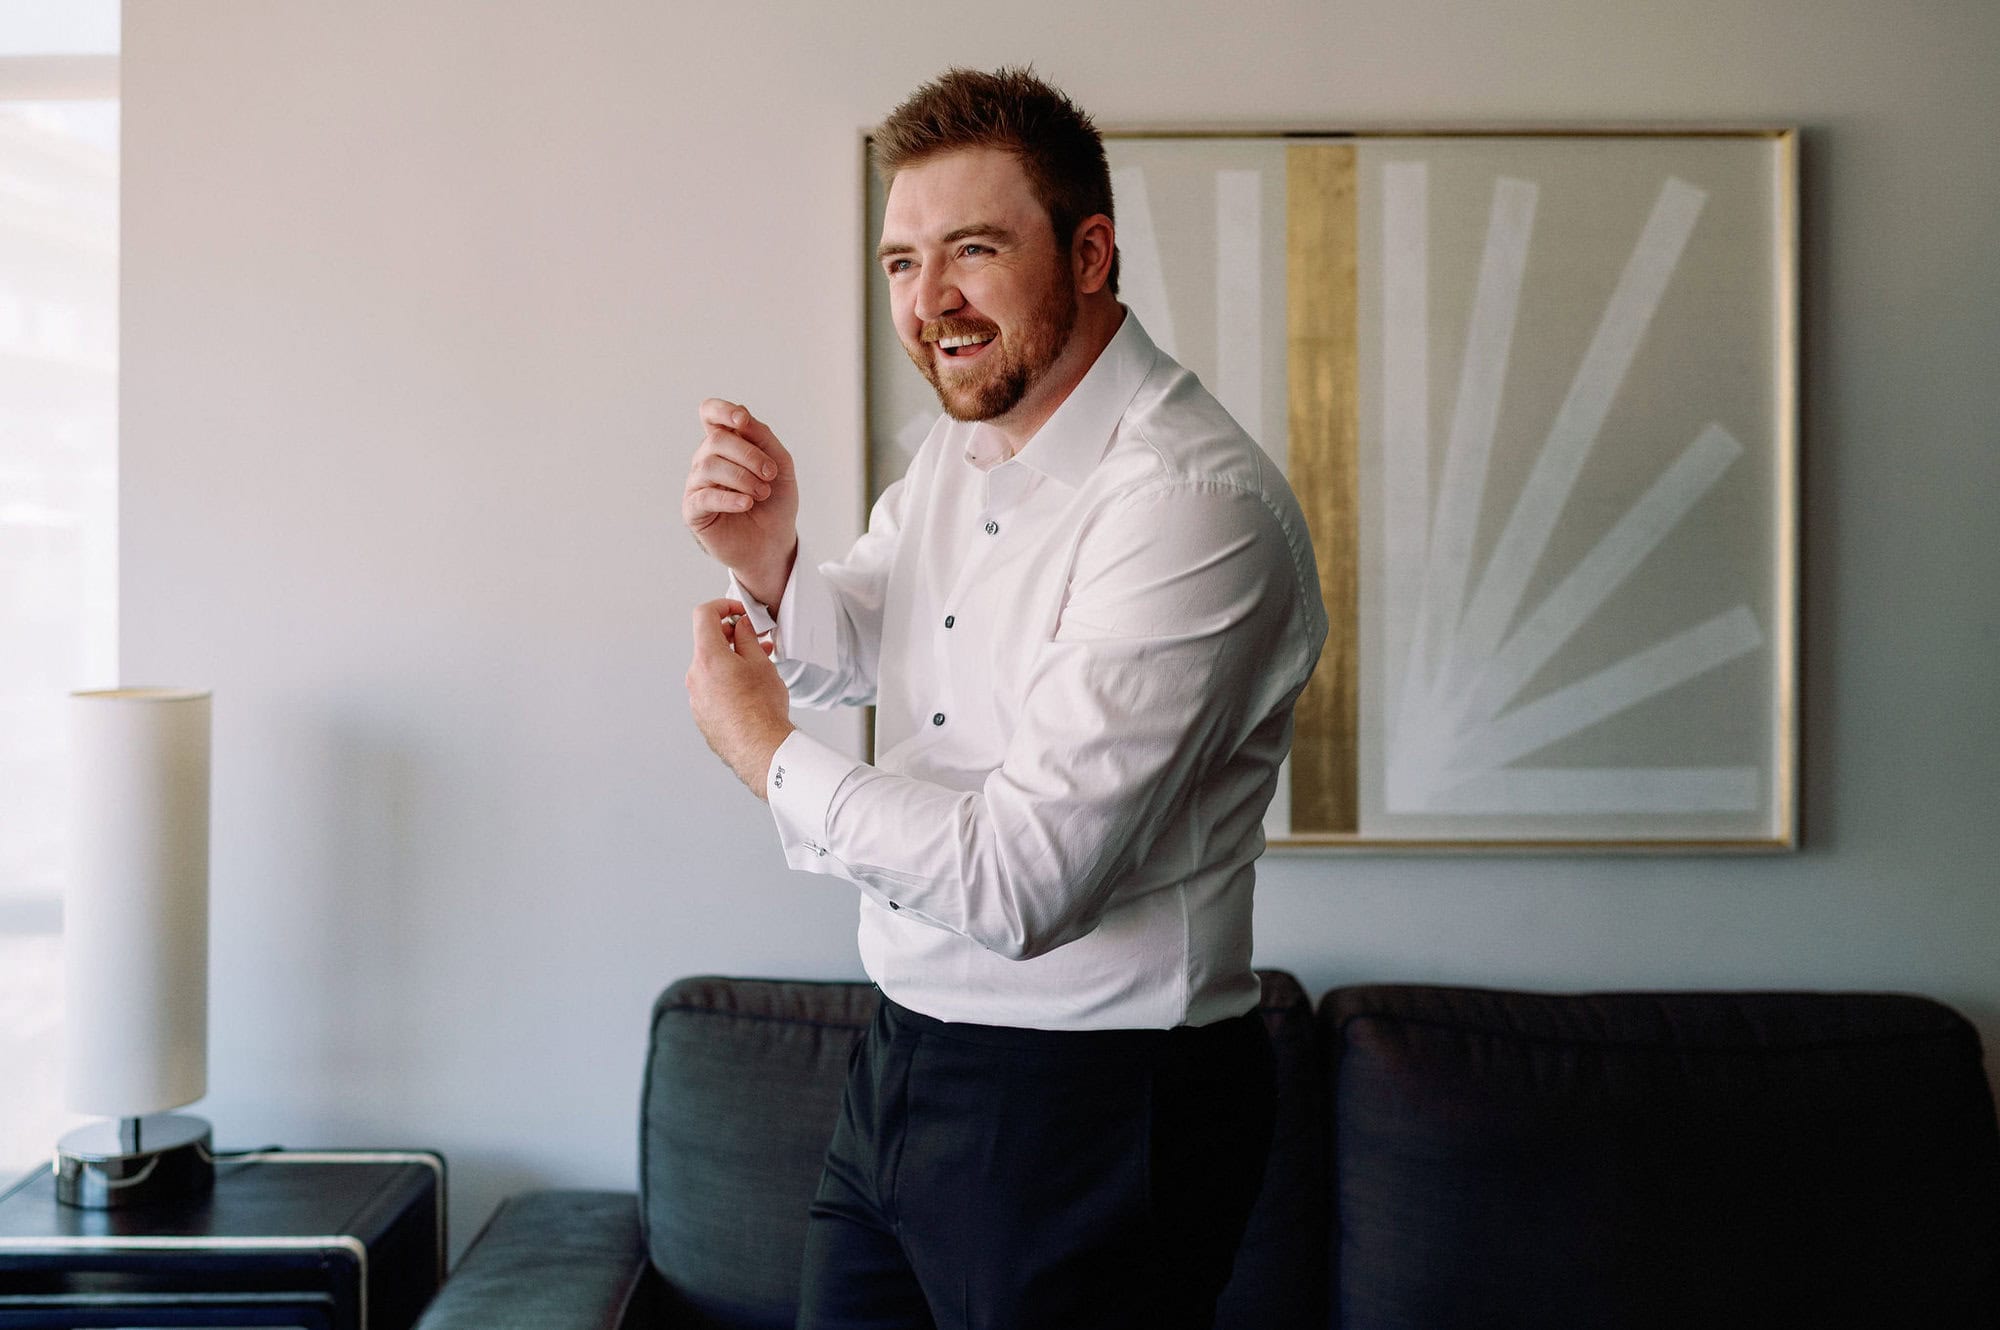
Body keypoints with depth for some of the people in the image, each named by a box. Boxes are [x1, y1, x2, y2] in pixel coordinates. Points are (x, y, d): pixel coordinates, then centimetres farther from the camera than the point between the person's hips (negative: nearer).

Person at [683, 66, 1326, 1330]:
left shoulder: (1197, 504, -24)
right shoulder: (964, 441, 5)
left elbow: (1017, 885, -27)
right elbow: (839, 651, 17)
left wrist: (766, 752, -13)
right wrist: (768, 561, -7)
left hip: (1094, 1103, -8)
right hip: (905, 1059, 8)